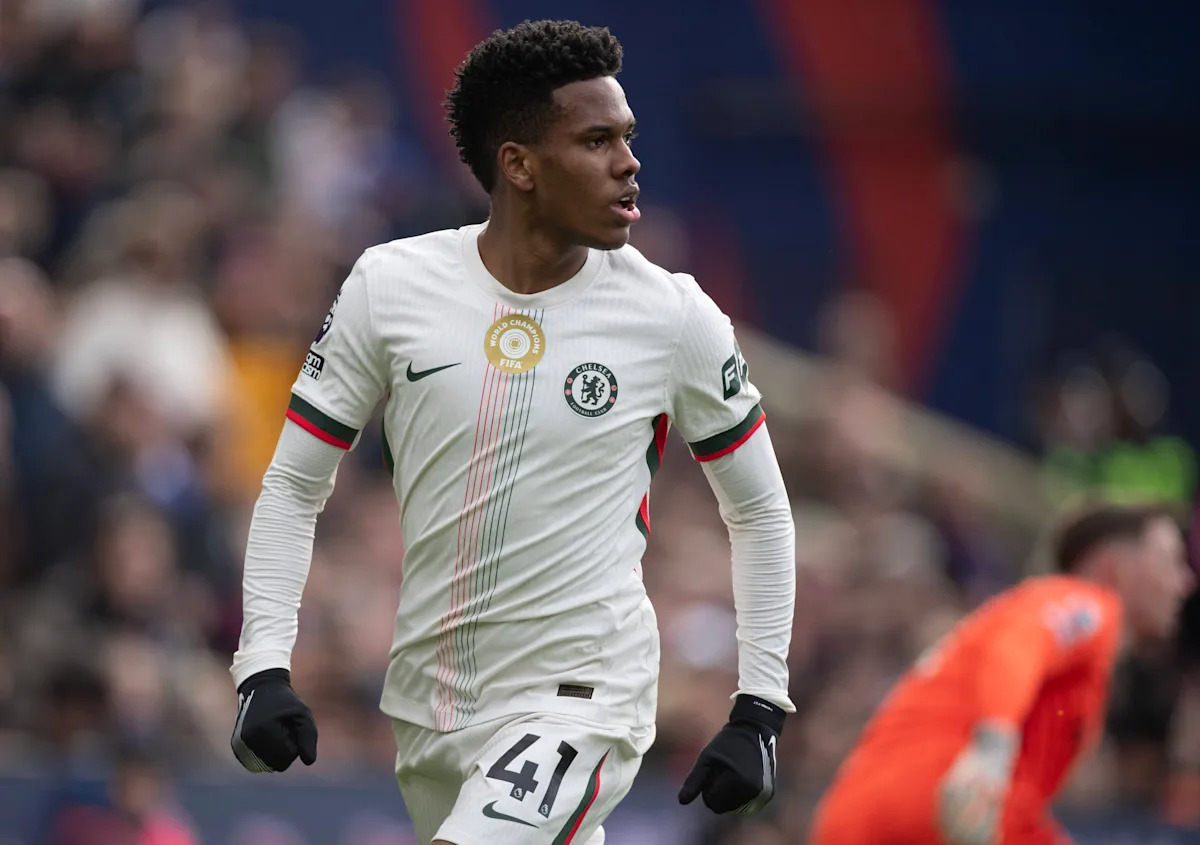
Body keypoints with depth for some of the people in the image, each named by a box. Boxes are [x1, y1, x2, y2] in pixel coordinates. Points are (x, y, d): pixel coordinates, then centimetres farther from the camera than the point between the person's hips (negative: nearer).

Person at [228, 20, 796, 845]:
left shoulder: (672, 318, -6)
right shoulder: (391, 287, -3)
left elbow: (760, 512, 7)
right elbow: (294, 486, 5)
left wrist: (758, 713, 1)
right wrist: (265, 668, -6)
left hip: (580, 701, -4)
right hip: (431, 703, 4)